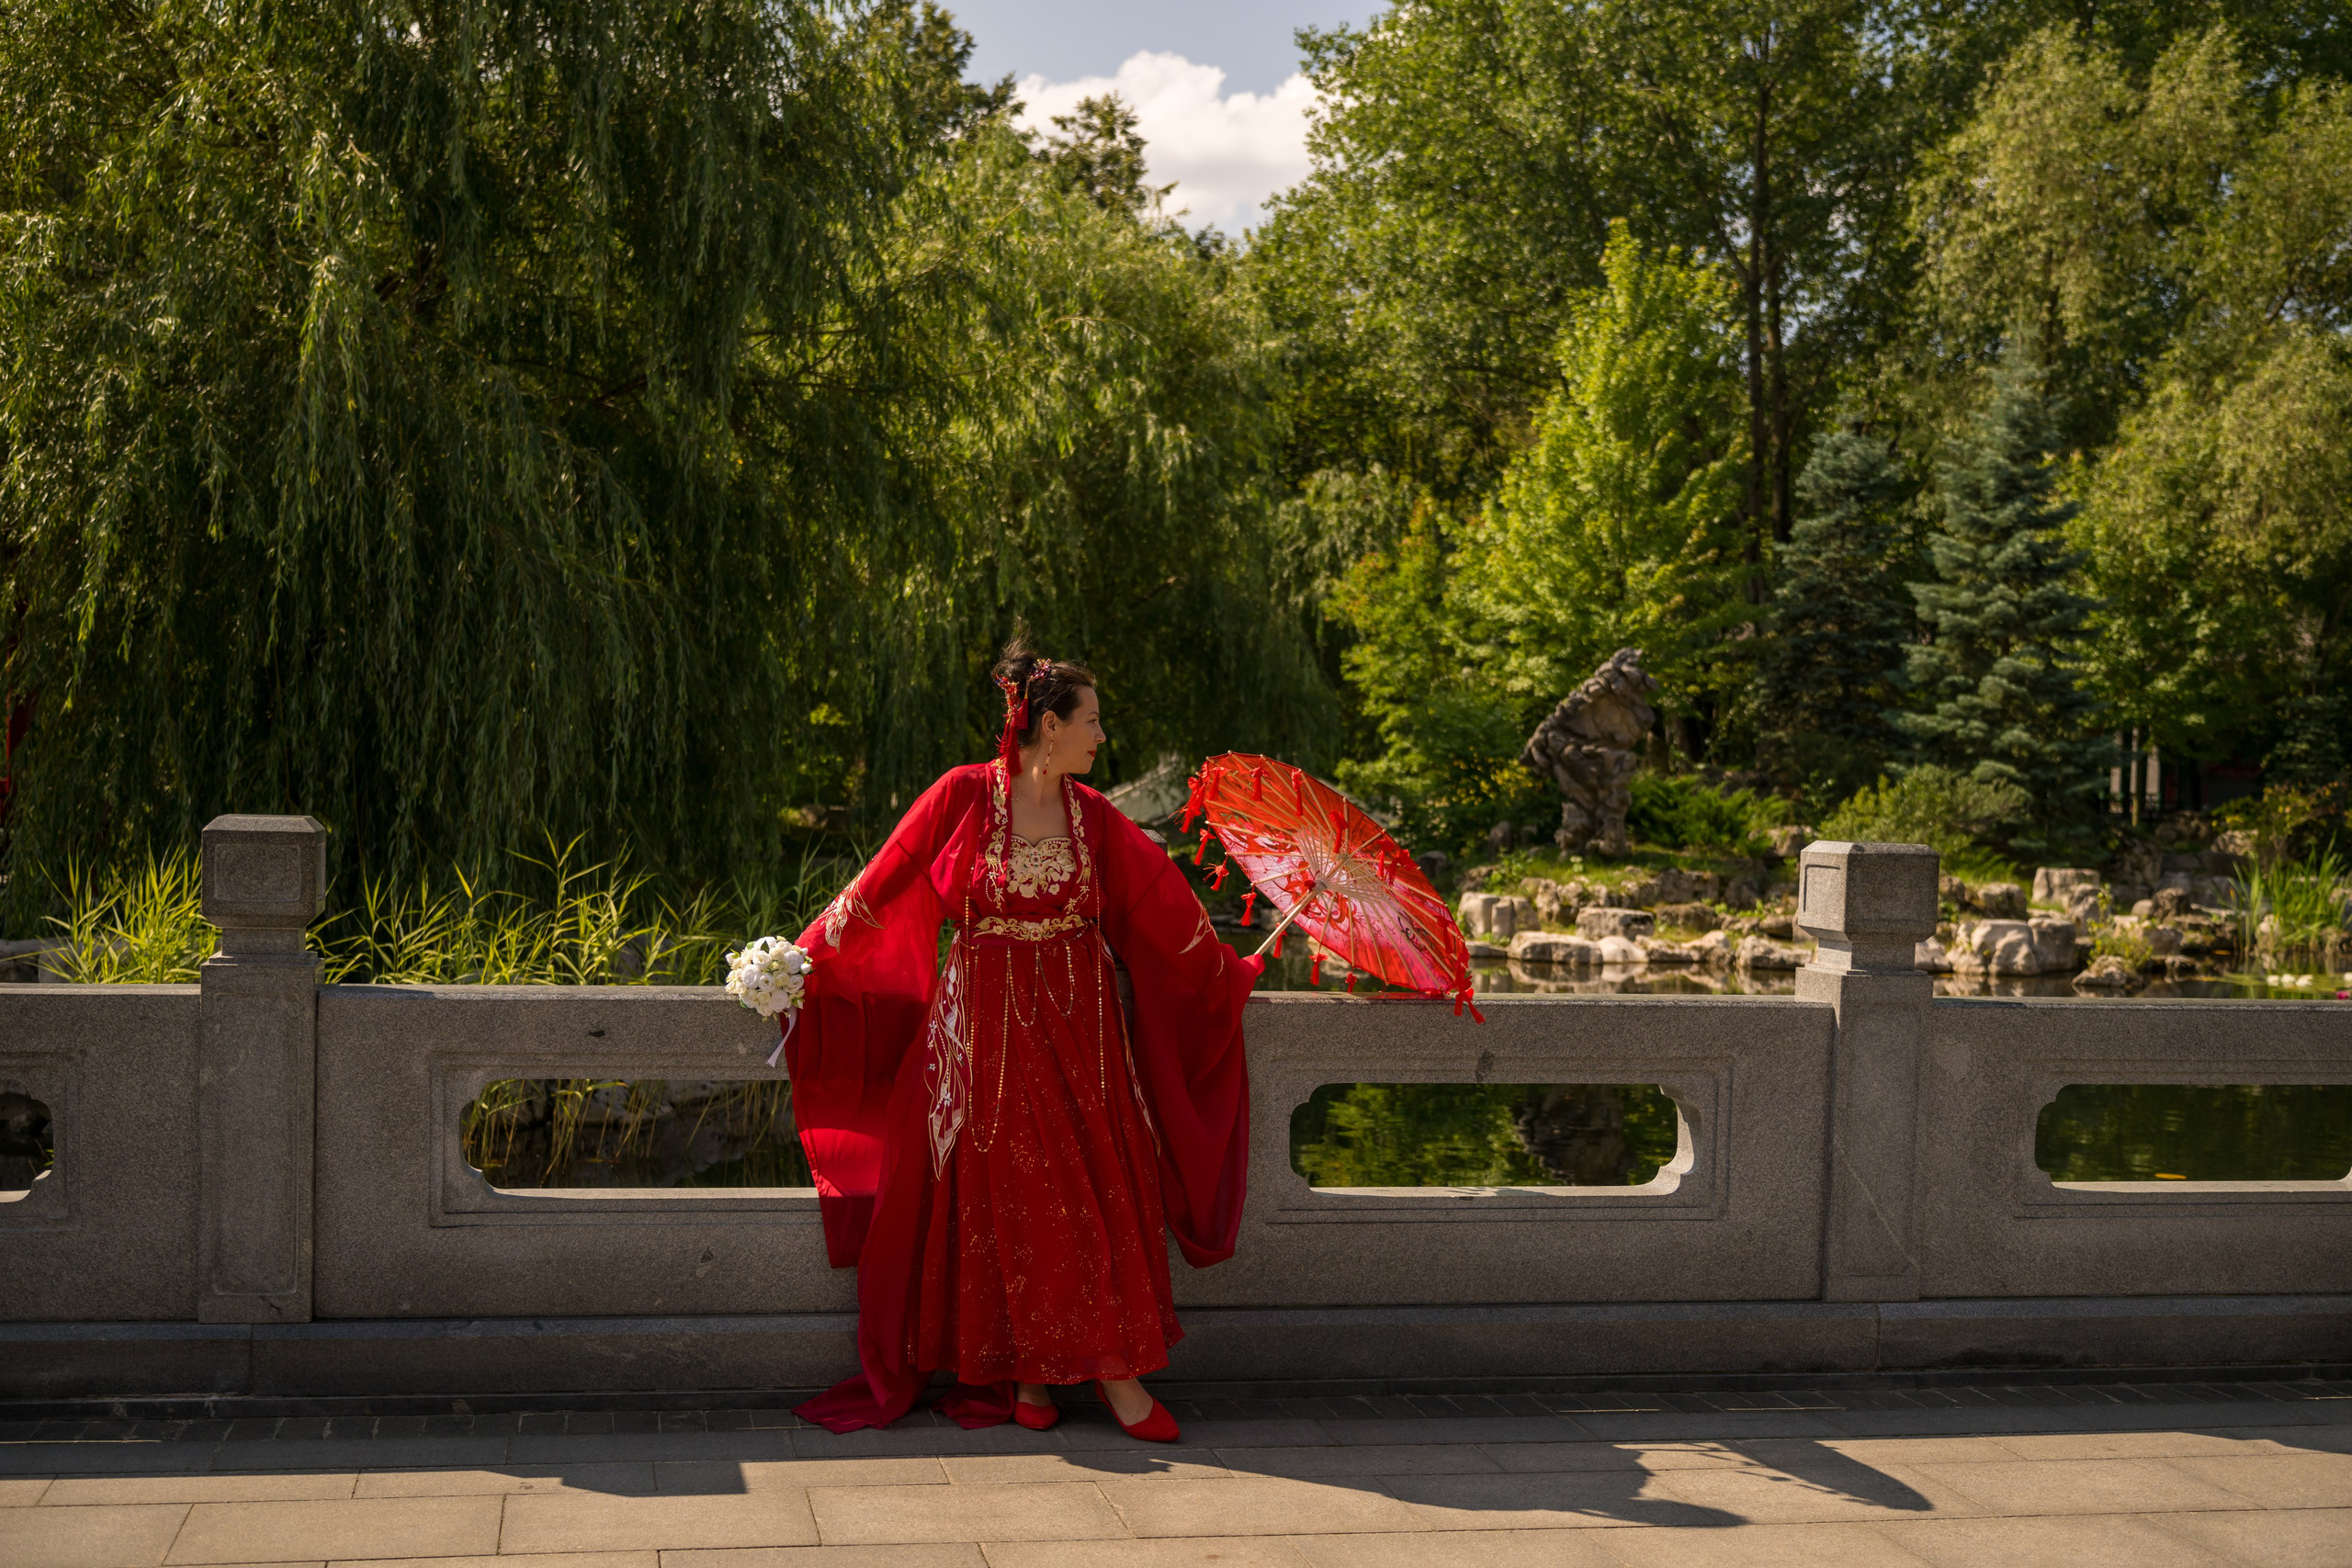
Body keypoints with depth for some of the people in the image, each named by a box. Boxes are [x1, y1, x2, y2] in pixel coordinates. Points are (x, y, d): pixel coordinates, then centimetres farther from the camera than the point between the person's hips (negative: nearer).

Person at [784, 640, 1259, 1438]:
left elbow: (1165, 906, 13)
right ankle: (1025, 1370, 16)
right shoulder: (963, 796, -7)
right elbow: (882, 885, -3)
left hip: (1078, 1023, 3)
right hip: (985, 1025, -3)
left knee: (1097, 1194, 1)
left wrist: (1228, 975, 21)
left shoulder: (1093, 816, 3)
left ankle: (1113, 1368, 9)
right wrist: (804, 959, 0)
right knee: (1005, 1199, 4)